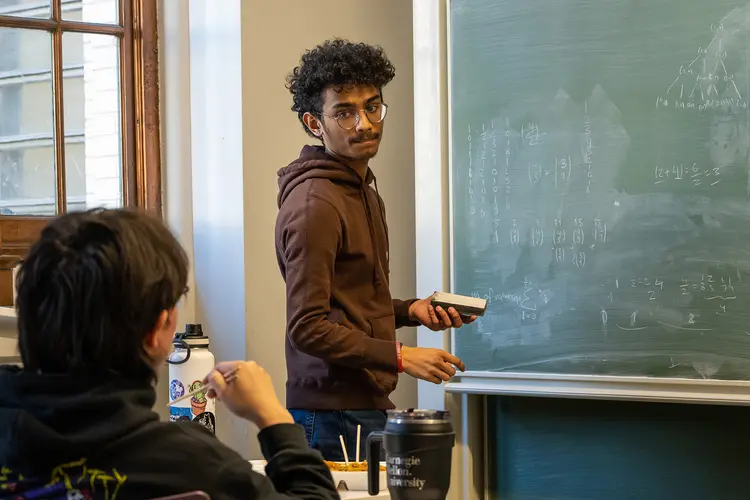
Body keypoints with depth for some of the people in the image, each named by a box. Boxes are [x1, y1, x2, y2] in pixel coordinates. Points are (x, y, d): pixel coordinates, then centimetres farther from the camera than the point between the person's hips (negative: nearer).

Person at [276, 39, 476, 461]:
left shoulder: (363, 188, 17)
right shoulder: (315, 204, -15)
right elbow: (308, 327, -19)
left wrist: (411, 311, 9)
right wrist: (400, 357, -17)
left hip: (367, 402, 9)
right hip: (334, 412, -9)